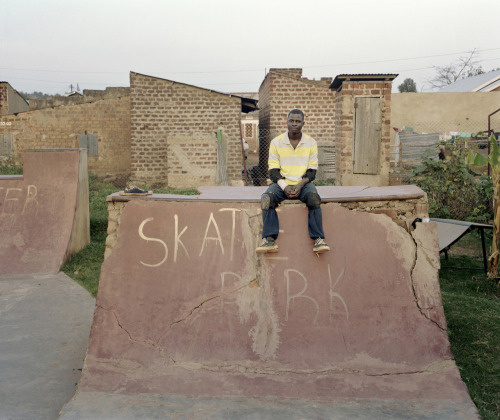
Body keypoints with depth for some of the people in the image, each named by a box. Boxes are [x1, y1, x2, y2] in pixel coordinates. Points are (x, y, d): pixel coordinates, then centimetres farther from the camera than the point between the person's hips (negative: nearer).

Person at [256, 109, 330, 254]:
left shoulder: (311, 143, 5)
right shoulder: (276, 142, 3)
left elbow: (312, 171, 2)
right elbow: (273, 171, 0)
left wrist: (300, 185, -16)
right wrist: (284, 187, -18)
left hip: (303, 183, 0)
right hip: (281, 183, 0)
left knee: (314, 197, -33)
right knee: (266, 198, -31)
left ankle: (318, 239, -31)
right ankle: (269, 239, -32)